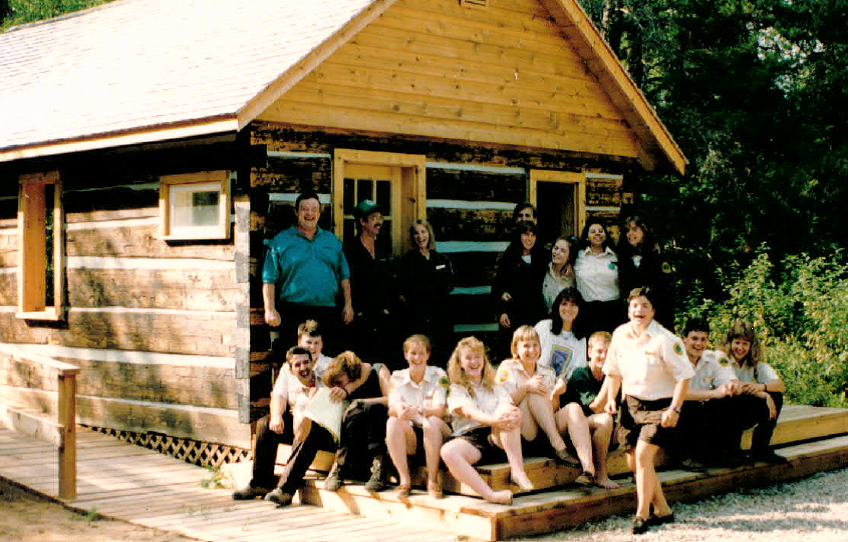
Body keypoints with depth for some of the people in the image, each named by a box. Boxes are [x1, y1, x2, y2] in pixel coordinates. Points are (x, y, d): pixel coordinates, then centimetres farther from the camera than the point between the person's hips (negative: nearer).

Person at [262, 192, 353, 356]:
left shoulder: (332, 240, 17)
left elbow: (344, 276, 19)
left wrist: (348, 304, 10)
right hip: (293, 313, -3)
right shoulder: (280, 241, 6)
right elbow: (269, 279, 1)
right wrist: (270, 310, -8)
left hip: (327, 311, 3)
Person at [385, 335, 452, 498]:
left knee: (432, 422, -34)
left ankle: (433, 480, -25)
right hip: (410, 437, 3)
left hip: (435, 435, -2)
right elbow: (392, 408, -11)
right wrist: (399, 412, -37)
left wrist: (419, 410, -40)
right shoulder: (398, 377, 4)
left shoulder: (438, 375, -4)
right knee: (392, 422, -27)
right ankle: (404, 479, -23)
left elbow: (439, 410, -17)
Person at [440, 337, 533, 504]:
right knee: (447, 451, -36)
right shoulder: (456, 390, 13)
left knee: (507, 409, -27)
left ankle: (517, 470, -35)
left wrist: (512, 416, -25)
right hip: (470, 438, -2)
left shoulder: (495, 388, 24)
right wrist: (492, 420, -31)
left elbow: (510, 409, 4)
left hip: (497, 438, 2)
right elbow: (469, 412, -9)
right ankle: (490, 495, -48)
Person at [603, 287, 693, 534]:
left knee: (643, 455, -18)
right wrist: (611, 398, 2)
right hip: (632, 403, 6)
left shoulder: (664, 339, -16)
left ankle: (641, 515, -5)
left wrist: (674, 409, -18)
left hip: (659, 405, -6)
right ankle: (662, 510, 23)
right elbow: (614, 371, 14)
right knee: (633, 461, 6)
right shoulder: (620, 335, 0)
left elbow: (684, 376, -13)